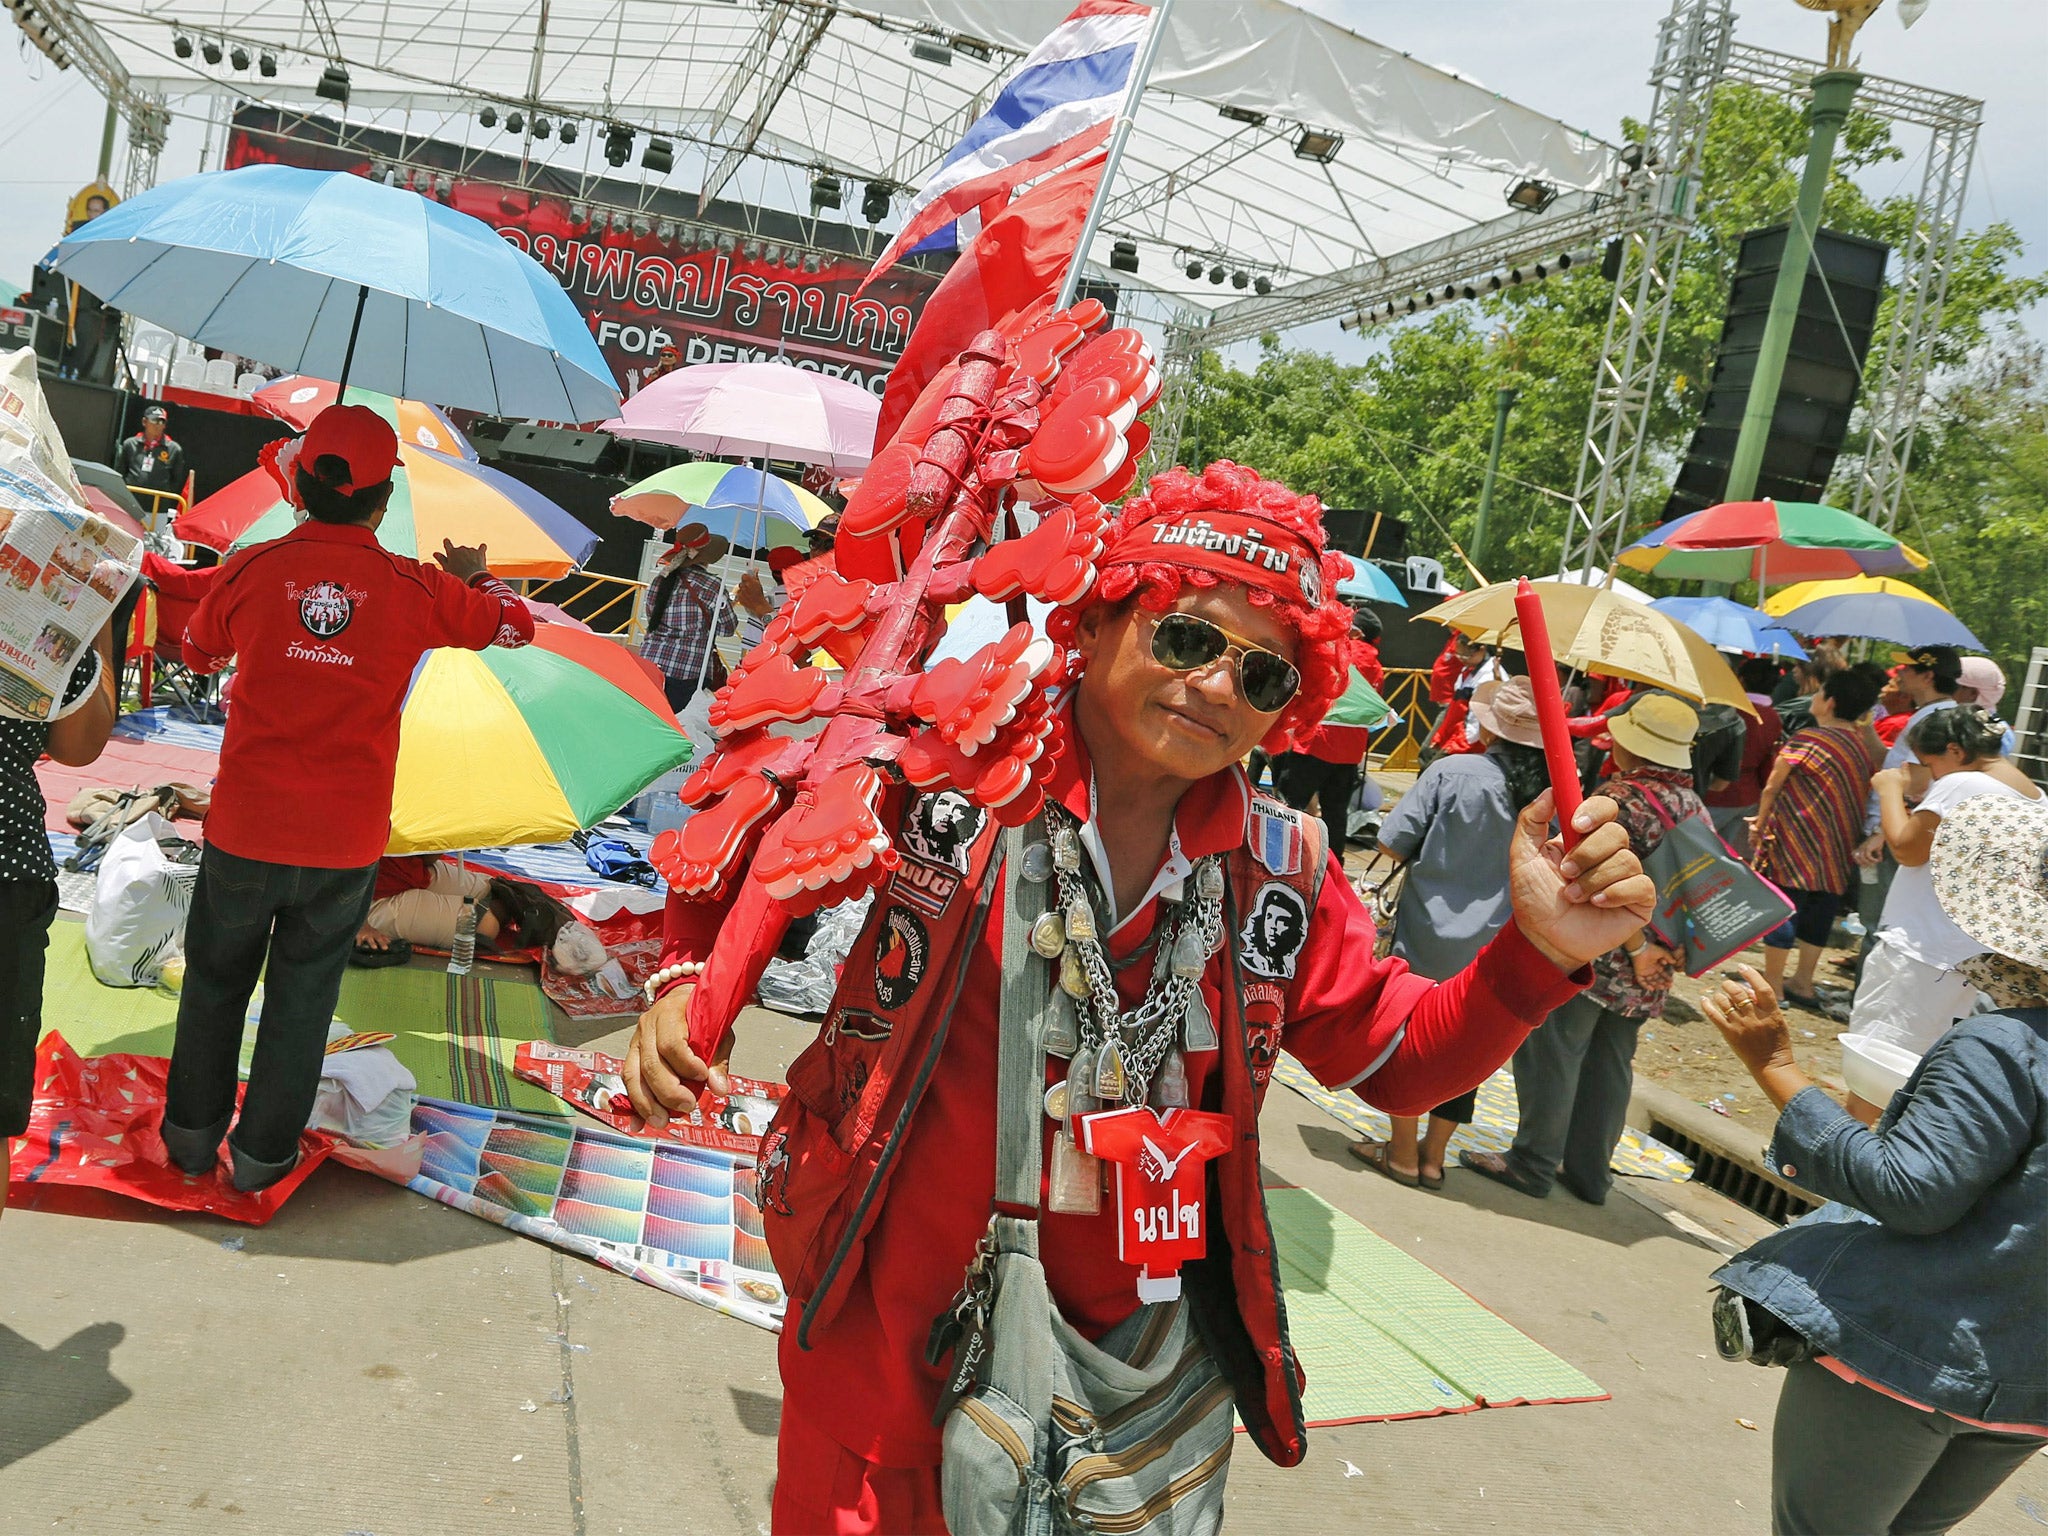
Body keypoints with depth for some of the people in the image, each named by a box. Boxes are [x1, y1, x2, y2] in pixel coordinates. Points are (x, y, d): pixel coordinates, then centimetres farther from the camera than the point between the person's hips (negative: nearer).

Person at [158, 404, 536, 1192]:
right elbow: (516, 625, 8)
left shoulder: (250, 570, -7)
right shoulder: (416, 589, -9)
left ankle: (192, 1134, 36)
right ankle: (263, 1154, 28)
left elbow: (200, 653, 13)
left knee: (216, 980, 21)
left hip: (243, 830, 1)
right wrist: (477, 574, 27)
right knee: (303, 996, 15)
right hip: (346, 844, -1)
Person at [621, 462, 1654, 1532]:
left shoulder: (1283, 869, -4)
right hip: (884, 1312, -2)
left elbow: (1399, 1061, 2)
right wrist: (685, 979, -16)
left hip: (1118, 1321, 3)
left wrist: (1536, 953, -13)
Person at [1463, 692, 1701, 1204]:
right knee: (1611, 1061, 15)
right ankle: (1590, 1171, 24)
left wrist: (1637, 947, -16)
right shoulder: (1694, 805, 8)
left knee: (1553, 1050, 3)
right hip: (1647, 970, 8)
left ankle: (1533, 1163, 10)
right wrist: (1661, 947, 9)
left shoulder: (1620, 796, -17)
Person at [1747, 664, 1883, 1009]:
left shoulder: (1807, 740, -13)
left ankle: (1773, 988, 6)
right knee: (1818, 913, 15)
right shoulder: (1864, 745, 6)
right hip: (1839, 848, 7)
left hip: (1796, 844, -7)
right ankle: (1804, 984, 24)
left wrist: (1760, 824, 6)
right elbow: (1862, 795, 13)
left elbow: (1772, 788, -7)